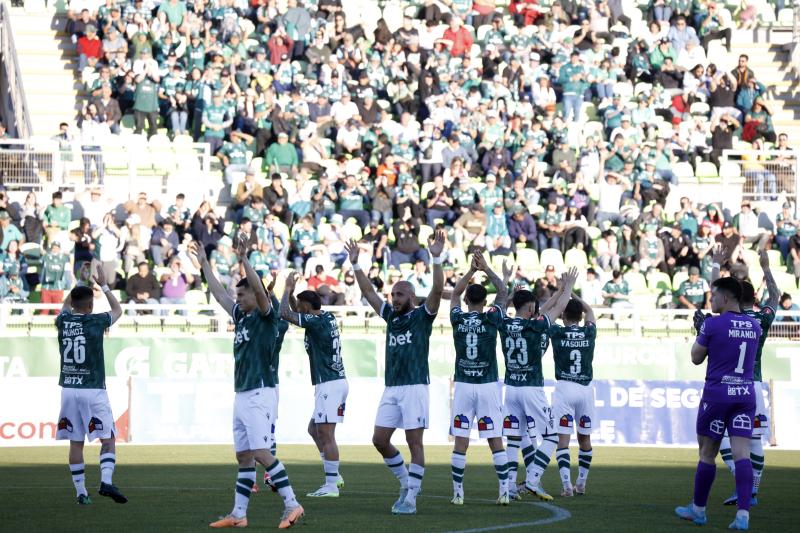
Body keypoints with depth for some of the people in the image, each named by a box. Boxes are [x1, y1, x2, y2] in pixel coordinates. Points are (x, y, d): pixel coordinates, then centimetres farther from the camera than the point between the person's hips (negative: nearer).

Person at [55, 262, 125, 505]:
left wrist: (81, 281, 34)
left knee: (75, 442, 8)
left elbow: (66, 305, 29)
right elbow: (117, 310, 14)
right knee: (108, 438, 1)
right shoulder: (96, 321, -7)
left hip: (68, 390, 4)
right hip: (93, 389, -4)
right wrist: (103, 284, 21)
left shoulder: (63, 321, 3)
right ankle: (106, 481, -18)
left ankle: (81, 492, 9)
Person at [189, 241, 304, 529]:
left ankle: (292, 505, -15)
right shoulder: (241, 316, 17)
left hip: (260, 394, -9)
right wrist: (204, 264, 31)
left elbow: (260, 290, -23)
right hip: (242, 395, 9)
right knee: (244, 457, 9)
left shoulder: (266, 316, -5)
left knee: (261, 453, -16)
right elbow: (219, 294, 27)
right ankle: (238, 515, 12)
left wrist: (243, 260, -28)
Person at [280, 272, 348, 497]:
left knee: (326, 433, -9)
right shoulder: (327, 318, 13)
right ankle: (333, 476, 19)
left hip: (329, 384, -10)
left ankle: (331, 485, -9)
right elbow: (294, 312, 29)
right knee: (314, 430, 18)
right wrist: (291, 291, 16)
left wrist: (288, 288, -7)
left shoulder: (317, 322, -15)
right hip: (335, 381, 10)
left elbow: (285, 313, -20)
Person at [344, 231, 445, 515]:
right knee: (380, 440, 4)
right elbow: (368, 292, 19)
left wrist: (436, 259, -26)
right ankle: (405, 483, 20)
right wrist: (356, 265, 13)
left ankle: (411, 498, -5)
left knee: (414, 441, -5)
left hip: (415, 387, -7)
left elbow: (438, 290, -15)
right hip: (391, 388, 7)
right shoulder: (391, 315, 16)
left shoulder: (422, 315, -1)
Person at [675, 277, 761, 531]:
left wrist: (700, 332, 15)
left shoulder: (712, 324, -10)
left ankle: (698, 509, 20)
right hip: (746, 394, 4)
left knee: (707, 453, 8)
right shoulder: (753, 326, 7)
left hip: (717, 393, -4)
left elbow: (696, 358, 0)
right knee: (742, 453, -3)